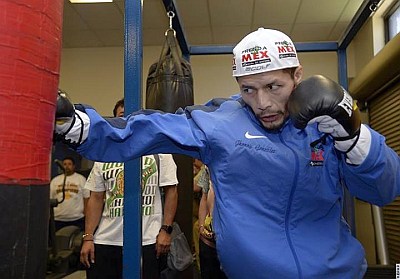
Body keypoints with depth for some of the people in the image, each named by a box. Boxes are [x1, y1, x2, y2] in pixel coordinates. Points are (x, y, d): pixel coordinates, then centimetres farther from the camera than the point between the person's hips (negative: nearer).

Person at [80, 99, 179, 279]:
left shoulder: (159, 151, 1)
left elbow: (171, 191, -1)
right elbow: (96, 198, 9)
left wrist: (165, 230, -7)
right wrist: (88, 238, 3)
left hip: (147, 243, -2)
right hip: (105, 243, 3)